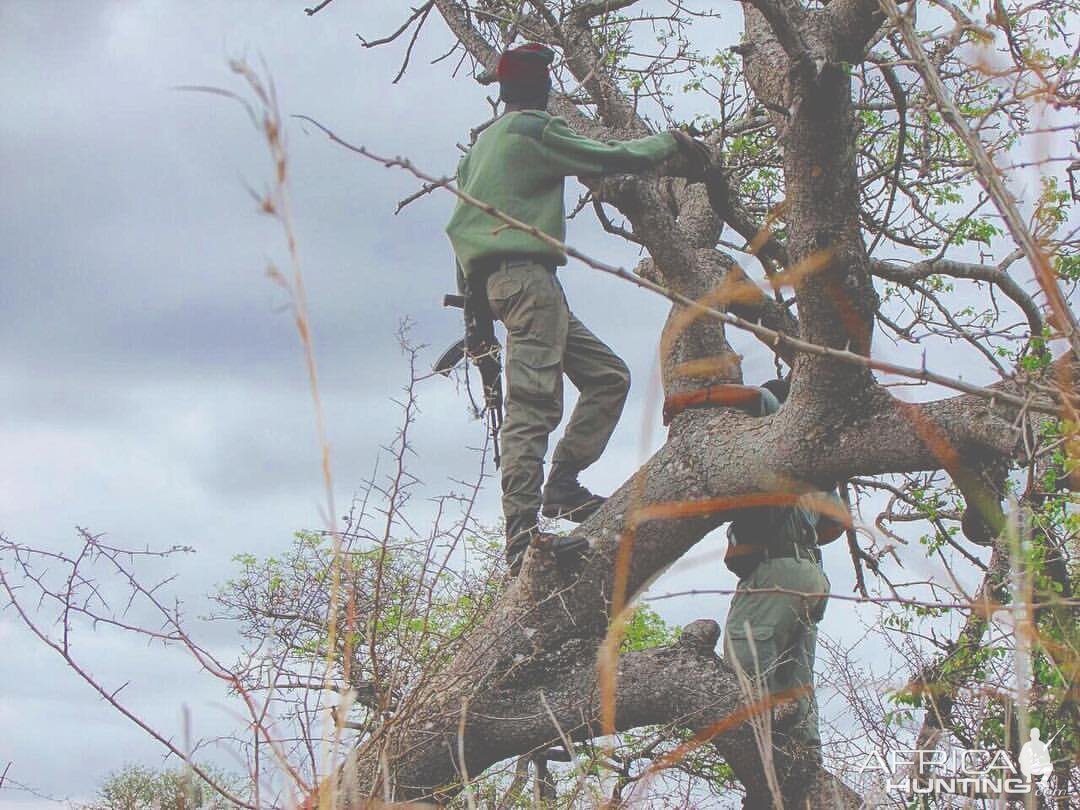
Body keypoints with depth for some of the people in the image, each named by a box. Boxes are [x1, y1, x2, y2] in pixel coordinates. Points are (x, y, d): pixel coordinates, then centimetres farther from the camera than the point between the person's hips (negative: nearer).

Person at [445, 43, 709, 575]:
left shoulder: (483, 144, 26)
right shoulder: (531, 129, -1)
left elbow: (465, 219, 26)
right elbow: (608, 159, -4)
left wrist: (474, 306, 25)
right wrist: (670, 142, 12)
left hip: (497, 280, 10)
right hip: (525, 272, -10)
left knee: (609, 376, 9)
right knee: (533, 401, -19)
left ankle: (561, 485, 0)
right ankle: (522, 534, -29)